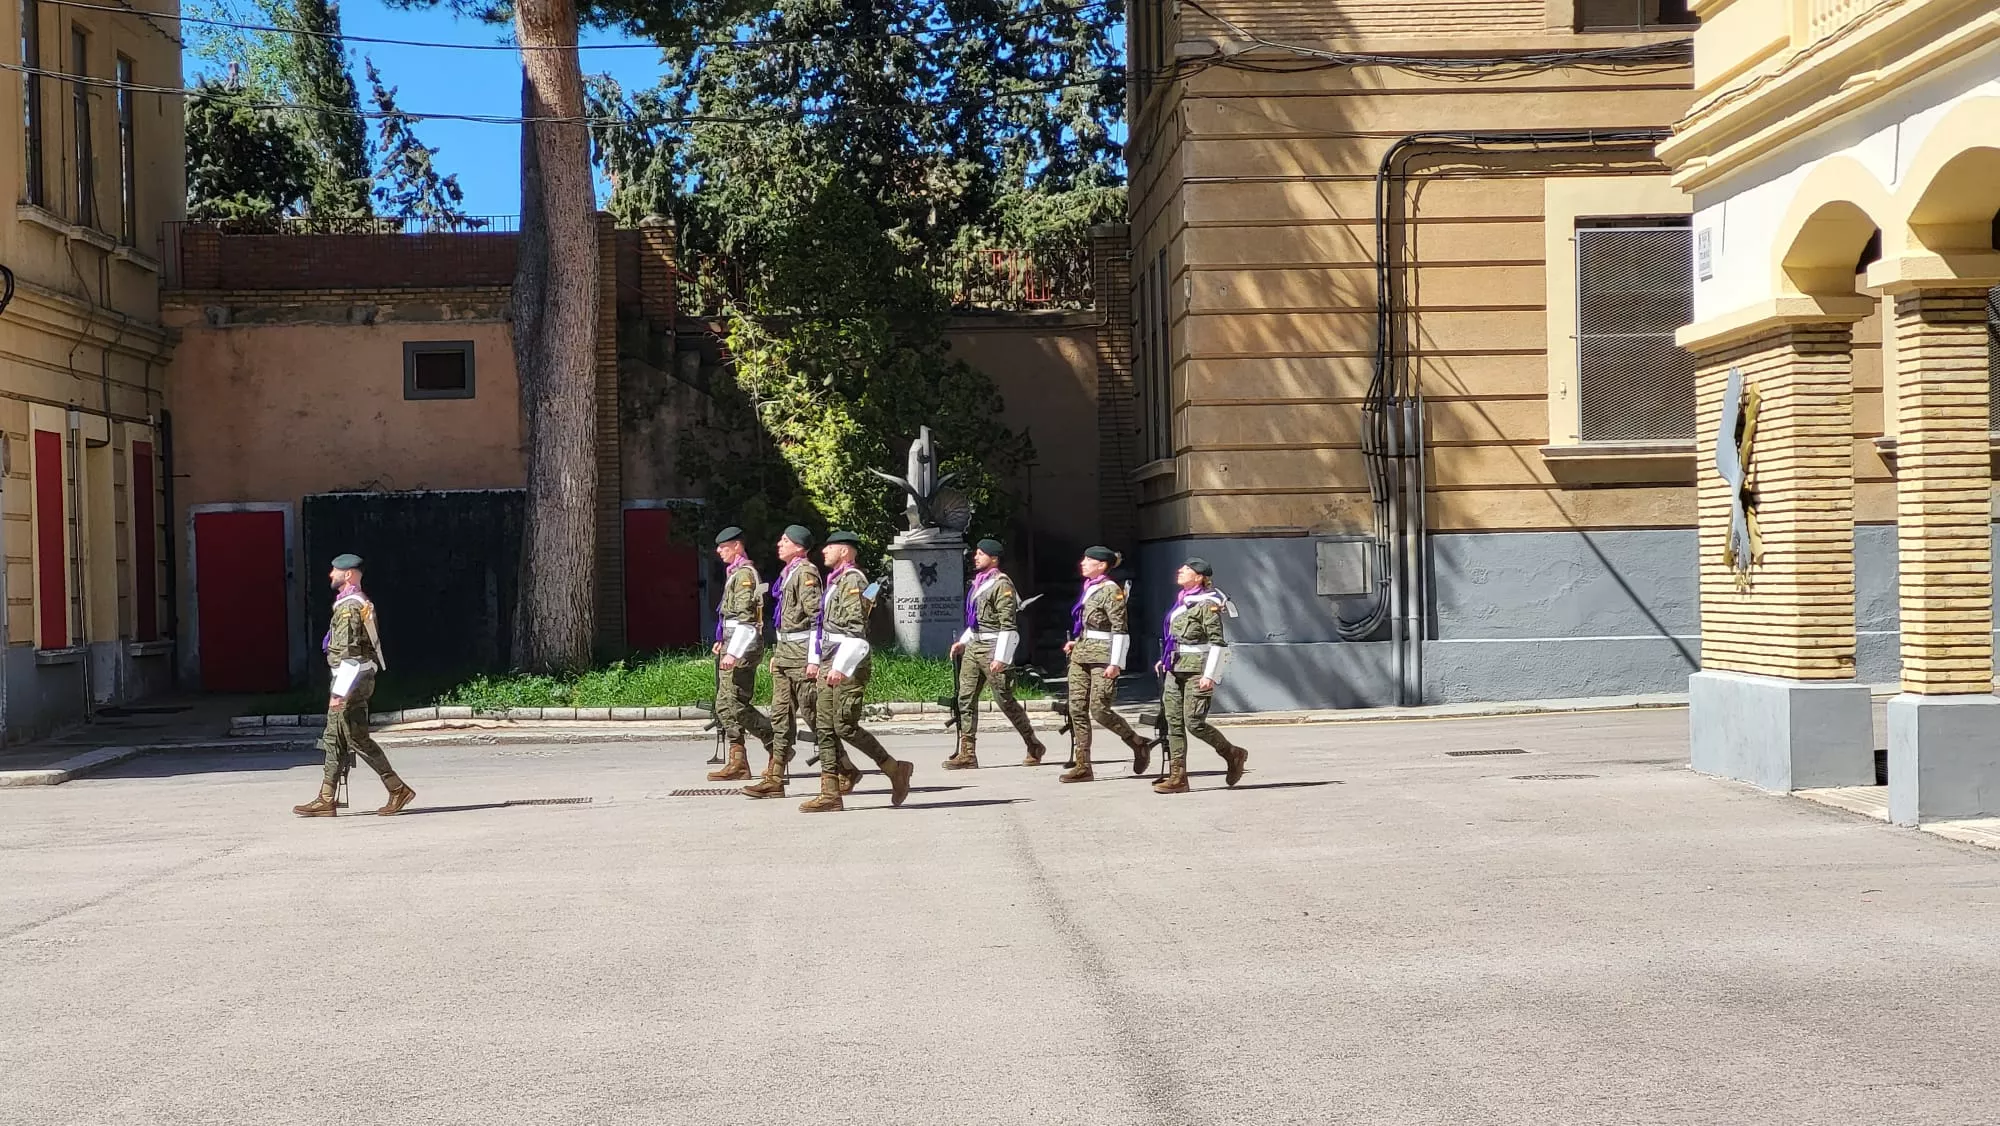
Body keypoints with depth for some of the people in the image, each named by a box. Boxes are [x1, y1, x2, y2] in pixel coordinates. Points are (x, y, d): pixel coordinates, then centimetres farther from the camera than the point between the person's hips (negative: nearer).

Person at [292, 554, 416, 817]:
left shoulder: (349, 606, -17)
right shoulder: (361, 602, 15)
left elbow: (349, 653, -23)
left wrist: (339, 691, -24)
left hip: (351, 678, -10)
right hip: (359, 678, 10)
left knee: (358, 739, -5)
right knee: (334, 739, 10)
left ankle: (398, 789, -2)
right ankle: (326, 801, 11)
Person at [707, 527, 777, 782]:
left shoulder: (744, 573, -13)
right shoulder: (735, 573, 18)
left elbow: (745, 617, -21)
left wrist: (733, 652, -25)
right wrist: (724, 642, 22)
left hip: (741, 646, -10)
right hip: (732, 645, 10)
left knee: (732, 704, -11)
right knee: (725, 705, 8)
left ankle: (777, 744, -2)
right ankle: (737, 762, 9)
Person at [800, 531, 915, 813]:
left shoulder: (853, 580, -11)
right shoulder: (834, 581, 19)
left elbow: (856, 628, -19)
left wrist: (841, 667, -23)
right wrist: (814, 659, 16)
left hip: (848, 664, -10)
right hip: (830, 664, 10)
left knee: (845, 726, -11)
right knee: (824, 727, 4)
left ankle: (895, 770, 3)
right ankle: (830, 795, 4)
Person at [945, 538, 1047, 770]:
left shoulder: (1001, 584, -12)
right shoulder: (979, 582, 15)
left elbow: (1008, 625, -17)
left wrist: (1000, 657, -22)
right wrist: (963, 641, 18)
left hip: (993, 648, -9)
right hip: (974, 646, 9)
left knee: (1005, 700, -2)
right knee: (965, 698, 0)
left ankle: (1034, 747, 14)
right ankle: (967, 754, 0)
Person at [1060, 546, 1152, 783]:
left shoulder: (1111, 590, -10)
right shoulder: (1088, 588, 15)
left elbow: (1120, 630, -15)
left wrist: (1115, 663, -20)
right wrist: (1077, 642, 13)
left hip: (1102, 656, -9)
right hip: (1081, 654, 9)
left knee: (1099, 711, -11)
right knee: (1077, 709, 2)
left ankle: (1139, 745, 9)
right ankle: (1083, 767, 5)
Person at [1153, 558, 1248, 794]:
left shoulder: (1207, 604, -10)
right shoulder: (1182, 601, 15)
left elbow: (1217, 642, -14)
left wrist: (1210, 675, -19)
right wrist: (1166, 660, 18)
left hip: (1197, 670, -8)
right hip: (1175, 670, 8)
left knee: (1194, 723, -11)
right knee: (1174, 723, 3)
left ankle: (1233, 754, 11)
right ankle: (1177, 777, 4)